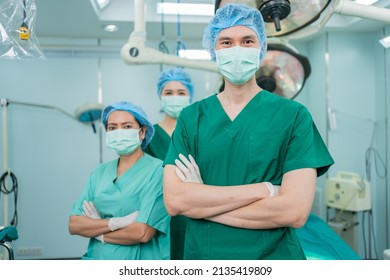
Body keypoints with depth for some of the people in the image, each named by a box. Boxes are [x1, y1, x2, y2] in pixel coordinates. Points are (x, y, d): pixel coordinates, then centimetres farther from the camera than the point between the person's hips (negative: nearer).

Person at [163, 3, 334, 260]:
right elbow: (174, 200, -12)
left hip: (274, 256, -2)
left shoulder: (293, 115, -7)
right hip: (201, 255, 2)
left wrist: (203, 202, -14)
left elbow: (295, 211, -16)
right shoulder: (191, 117, -1)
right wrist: (265, 189, -18)